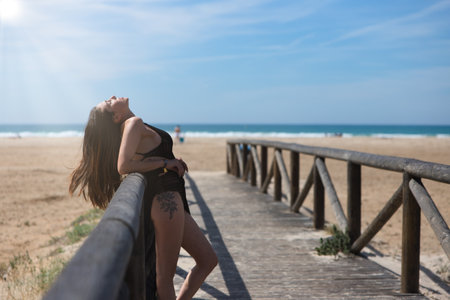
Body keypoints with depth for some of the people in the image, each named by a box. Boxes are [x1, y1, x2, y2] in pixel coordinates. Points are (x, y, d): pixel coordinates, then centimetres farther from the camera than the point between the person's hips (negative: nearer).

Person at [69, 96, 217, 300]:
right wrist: (166, 163, -12)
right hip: (166, 200, -10)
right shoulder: (134, 123, -9)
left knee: (208, 260, 15)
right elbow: (124, 166, -20)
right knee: (165, 274, -4)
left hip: (170, 202, 10)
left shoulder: (134, 125, 16)